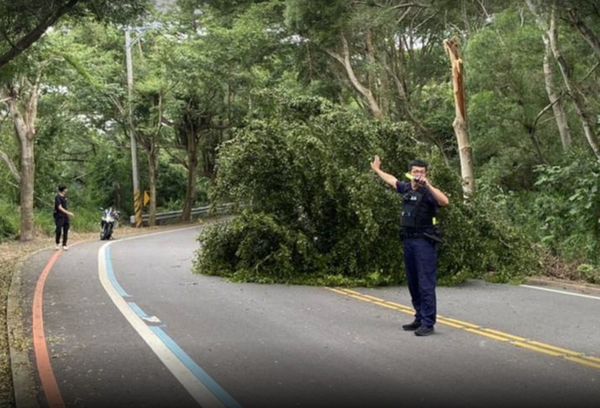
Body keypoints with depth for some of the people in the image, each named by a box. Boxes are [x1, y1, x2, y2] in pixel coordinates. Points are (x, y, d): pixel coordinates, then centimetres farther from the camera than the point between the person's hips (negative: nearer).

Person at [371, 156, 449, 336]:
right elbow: (392, 180, 30)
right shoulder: (407, 188, 10)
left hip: (424, 242, -8)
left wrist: (428, 185, -37)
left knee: (426, 284, -8)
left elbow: (445, 201, -30)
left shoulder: (427, 192, -10)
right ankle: (419, 319, 24)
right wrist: (377, 169, 44)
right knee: (413, 283, 14)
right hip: (409, 240, 8)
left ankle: (428, 323, -6)